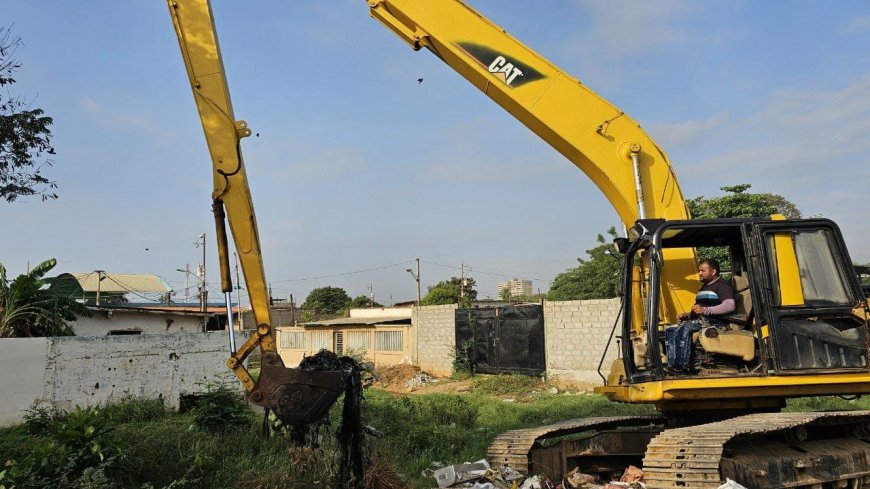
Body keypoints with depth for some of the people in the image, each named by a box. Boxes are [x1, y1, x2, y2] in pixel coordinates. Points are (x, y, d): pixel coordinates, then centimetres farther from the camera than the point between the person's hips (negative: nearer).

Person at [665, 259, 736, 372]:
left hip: (716, 321, -9)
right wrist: (687, 315, 13)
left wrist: (705, 310, -26)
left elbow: (730, 306, -20)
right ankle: (672, 365, -22)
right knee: (670, 330, -11)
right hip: (701, 320, 10)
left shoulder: (722, 285, -3)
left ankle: (683, 366, -34)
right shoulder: (704, 287, 28)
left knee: (686, 327, -33)